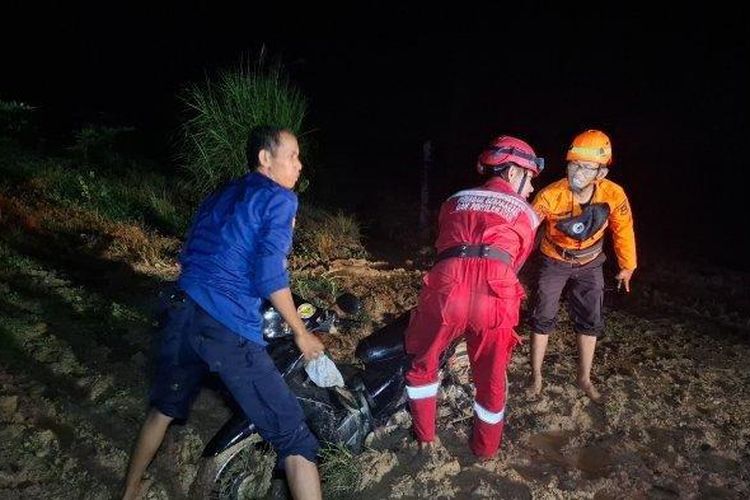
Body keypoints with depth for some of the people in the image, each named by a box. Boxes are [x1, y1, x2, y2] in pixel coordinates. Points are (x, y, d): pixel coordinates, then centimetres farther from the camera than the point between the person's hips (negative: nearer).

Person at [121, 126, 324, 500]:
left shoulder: (220, 195, 19)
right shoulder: (279, 199, -3)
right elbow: (270, 277, -12)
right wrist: (301, 333, -3)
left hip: (182, 314, 8)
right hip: (230, 329, -8)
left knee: (165, 408, 29)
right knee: (293, 437, -4)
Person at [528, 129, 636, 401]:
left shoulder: (614, 195, -24)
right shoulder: (550, 196, -33)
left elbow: (623, 230, -7)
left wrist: (627, 266, 5)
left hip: (590, 264, 2)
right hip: (555, 261, -2)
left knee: (590, 322, 7)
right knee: (543, 319, 0)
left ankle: (584, 378, 25)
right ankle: (536, 376, 17)